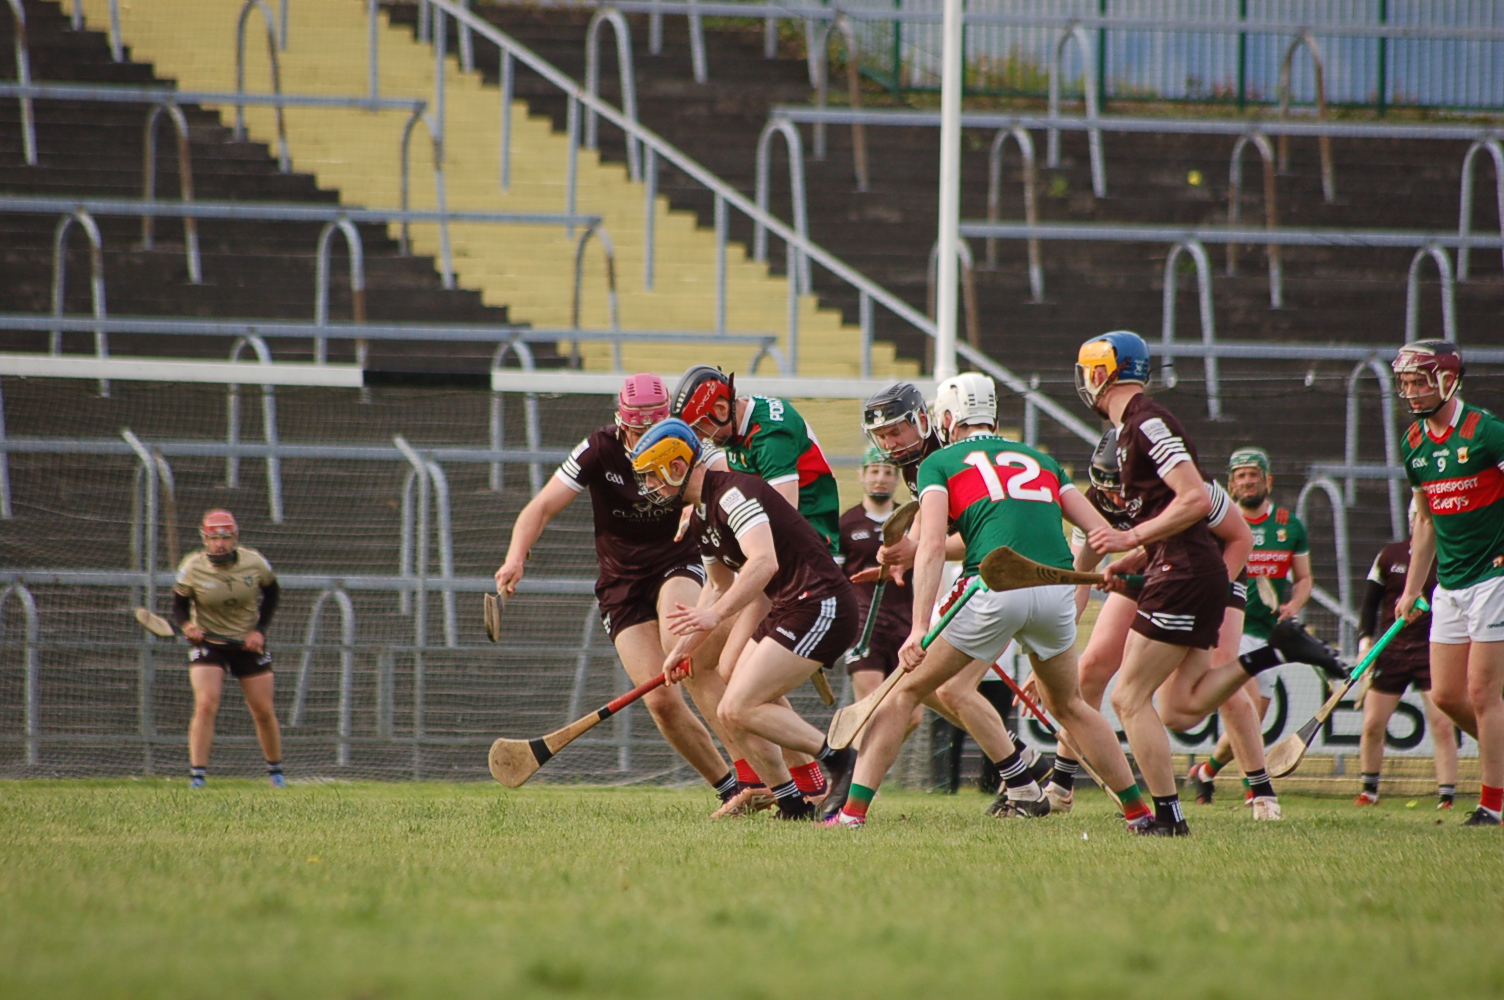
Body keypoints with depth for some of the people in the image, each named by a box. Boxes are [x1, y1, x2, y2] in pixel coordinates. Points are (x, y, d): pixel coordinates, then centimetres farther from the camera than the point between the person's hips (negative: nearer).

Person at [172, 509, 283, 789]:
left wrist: (260, 629, -6)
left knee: (263, 712, 6)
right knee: (205, 705, -20)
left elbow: (272, 593, 5)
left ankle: (275, 769, 27)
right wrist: (186, 624, -28)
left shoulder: (255, 563, -12)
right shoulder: (192, 568, -15)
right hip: (208, 641, -2)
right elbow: (179, 605, -5)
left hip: (248, 642, 2)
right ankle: (197, 775, -17)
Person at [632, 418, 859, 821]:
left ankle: (840, 761, -9)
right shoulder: (701, 518, 15)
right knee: (736, 714, 7)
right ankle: (793, 805, 12)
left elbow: (764, 563, -32)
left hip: (819, 604, -10)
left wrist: (715, 614, -38)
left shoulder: (732, 494, -16)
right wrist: (685, 647, 28)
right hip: (786, 609, 10)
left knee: (738, 710, -16)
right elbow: (720, 587, 30)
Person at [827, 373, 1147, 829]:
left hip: (994, 587, -4)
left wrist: (920, 628, -8)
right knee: (1068, 705, 28)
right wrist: (1080, 595, 32)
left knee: (907, 691, 10)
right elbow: (1100, 532, 18)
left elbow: (932, 544, -1)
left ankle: (852, 811, 2)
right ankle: (1139, 812, 29)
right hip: (1056, 591, 4)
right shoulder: (1040, 459, 27)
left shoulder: (940, 463, 15)